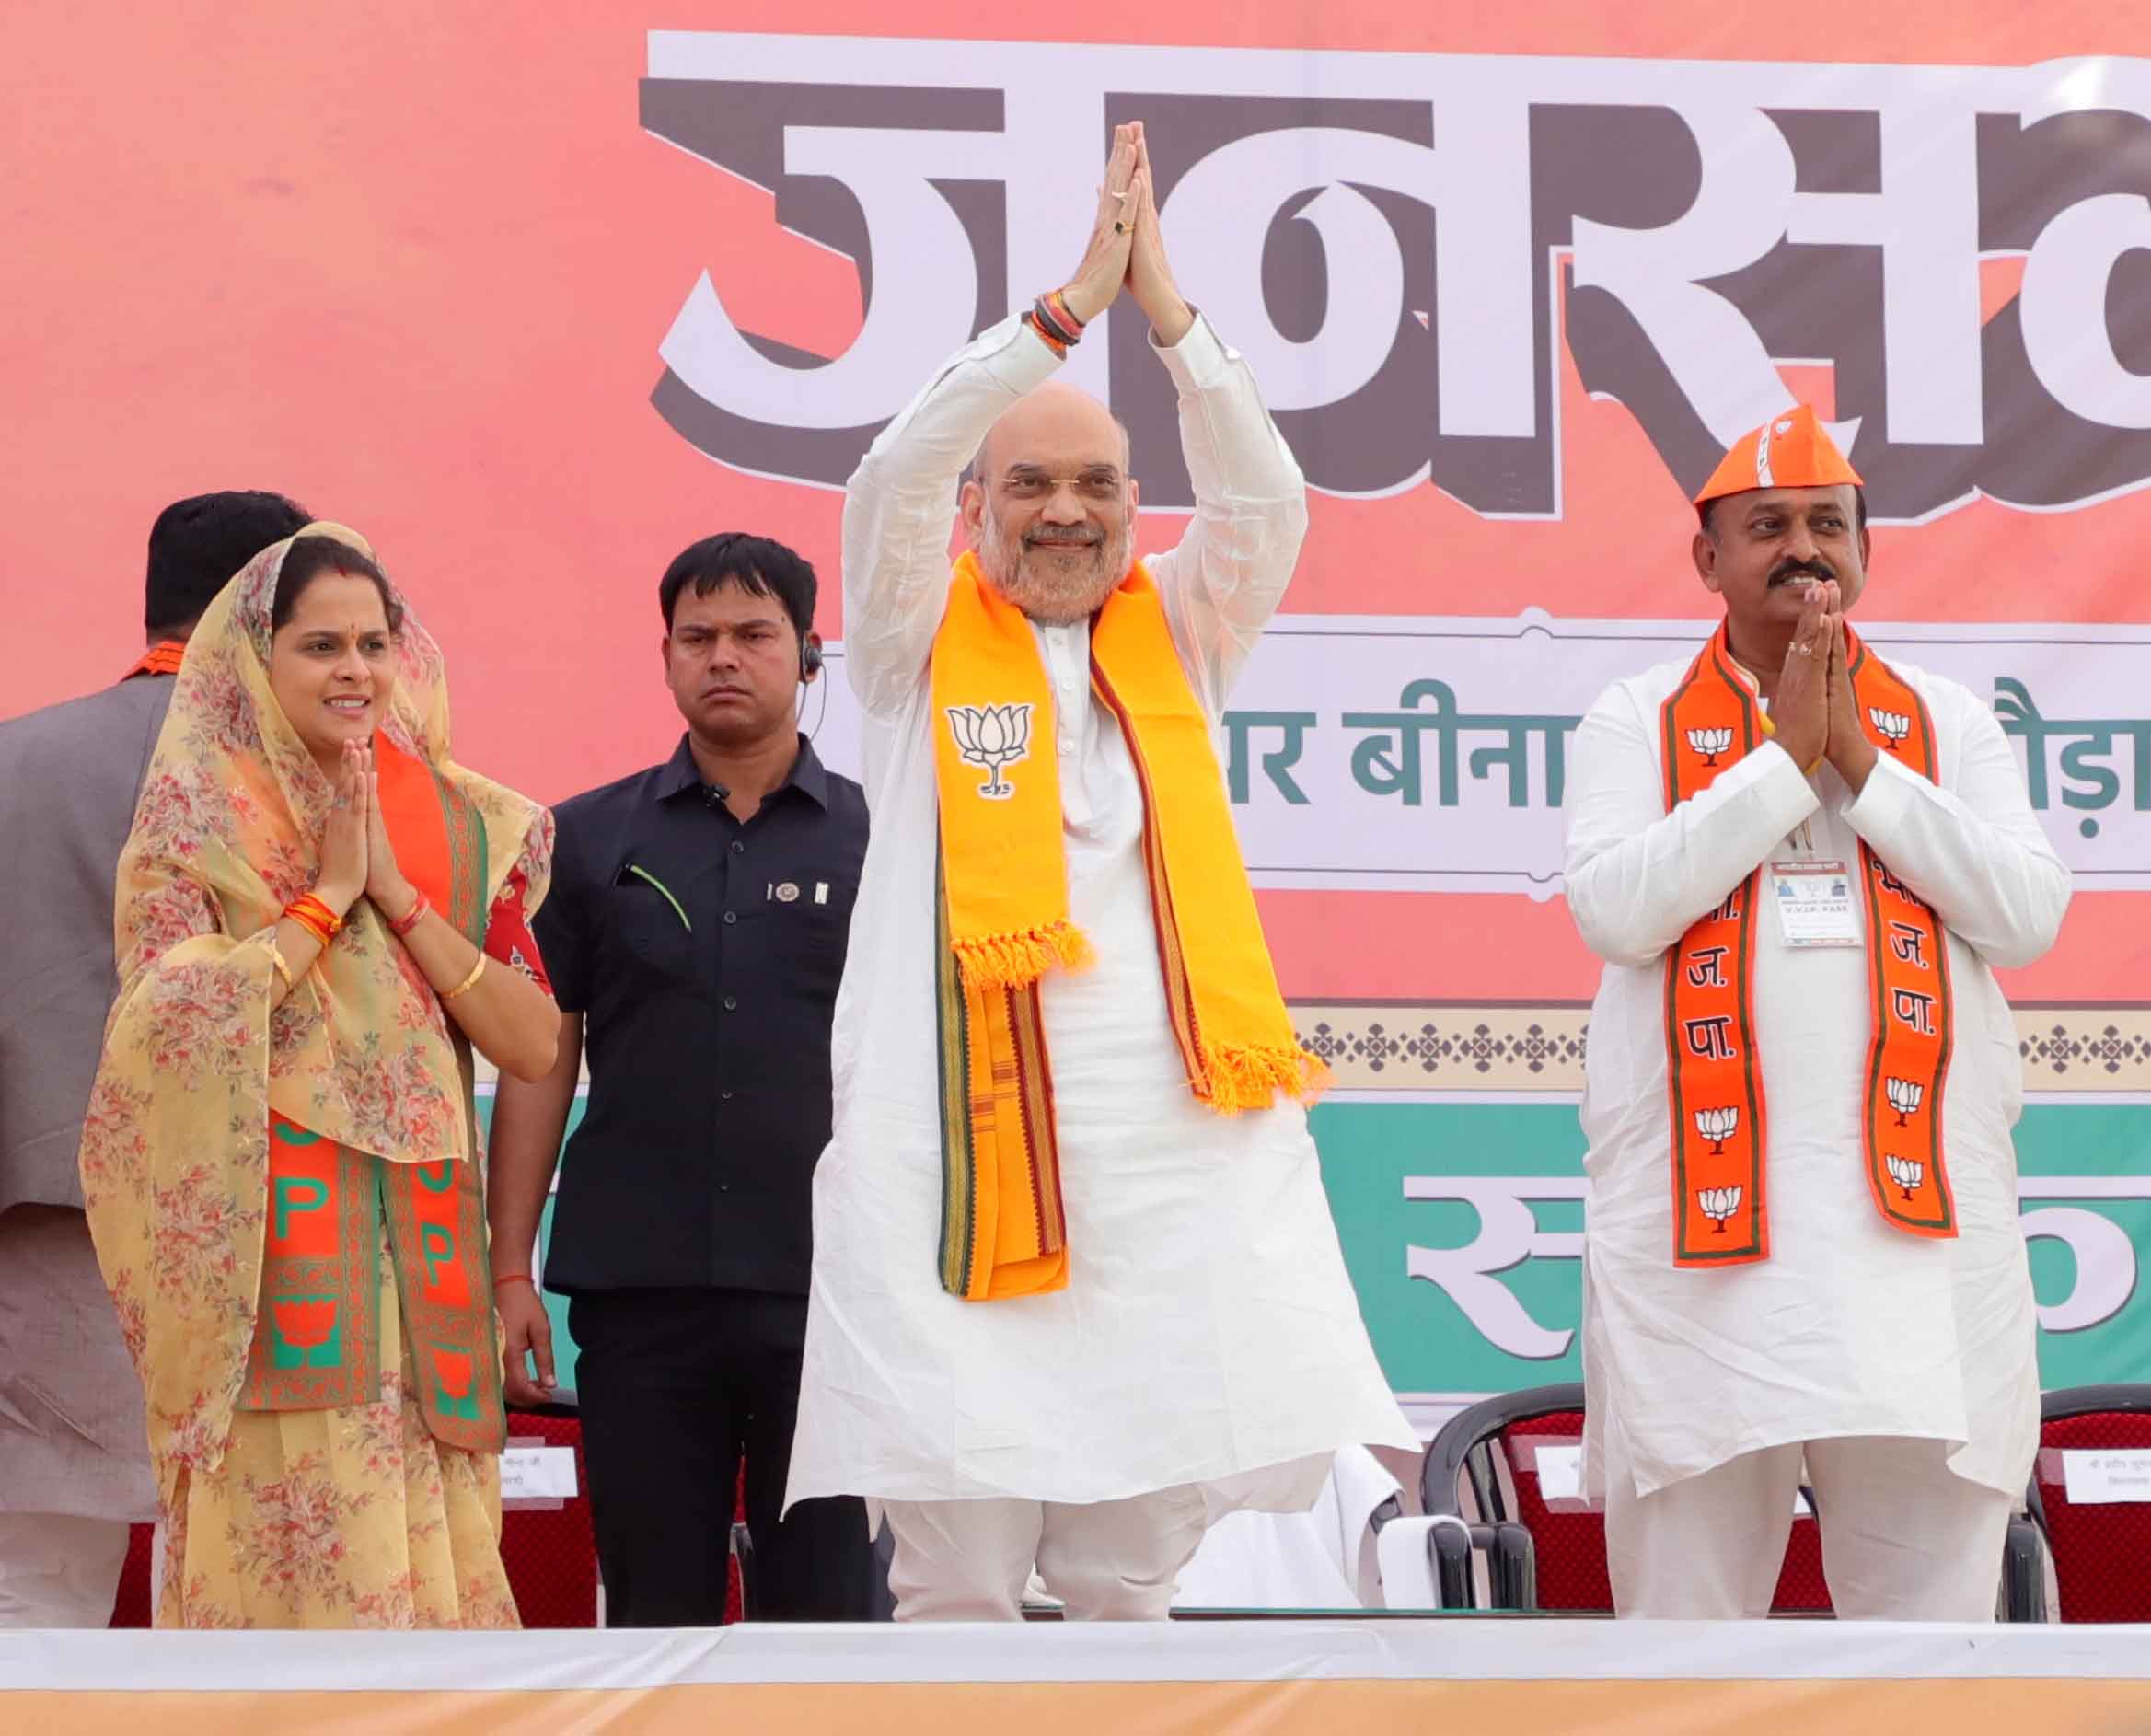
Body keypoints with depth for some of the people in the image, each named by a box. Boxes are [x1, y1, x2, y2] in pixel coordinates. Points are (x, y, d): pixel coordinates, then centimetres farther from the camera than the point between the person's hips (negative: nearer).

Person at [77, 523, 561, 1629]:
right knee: (289, 1549, -9)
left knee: (431, 1549, 2)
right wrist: (327, 897, -9)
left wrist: (396, 894, -5)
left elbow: (532, 1044, 2)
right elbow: (170, 1020, -14)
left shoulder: (461, 827, 11)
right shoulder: (195, 822, 1)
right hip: (270, 1238, -4)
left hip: (420, 1245, 4)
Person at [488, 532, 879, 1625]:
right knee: (655, 1615, 6)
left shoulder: (881, 840, 6)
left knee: (827, 1609, 2)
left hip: (830, 1289, -1)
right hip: (638, 1289, 1)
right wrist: (511, 1269, 0)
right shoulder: (589, 840, 8)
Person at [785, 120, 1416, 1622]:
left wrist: (1170, 314, -11)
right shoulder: (924, 646, 8)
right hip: (958, 1144, -2)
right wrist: (1066, 310, -15)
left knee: (1128, 1578, 5)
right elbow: (897, 473, -8)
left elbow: (1266, 500, -1)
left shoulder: (1176, 639, 14)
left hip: (1169, 1156, 2)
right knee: (956, 1580, -4)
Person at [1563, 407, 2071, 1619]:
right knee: (1686, 1588, 2)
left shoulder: (1948, 725, 12)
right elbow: (1615, 908, -9)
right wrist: (1785, 759, -9)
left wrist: (1863, 765, -7)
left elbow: (2028, 916, -2)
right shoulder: (1640, 723, 7)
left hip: (1917, 1209, 1)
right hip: (1703, 1206, -1)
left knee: (1934, 1589, 1)